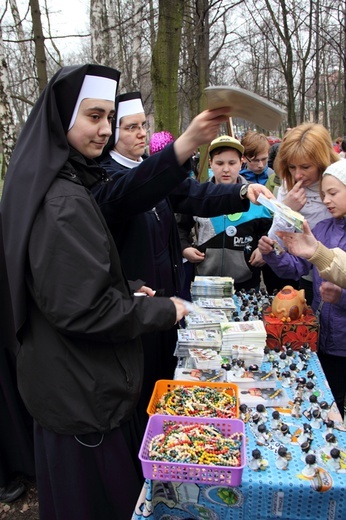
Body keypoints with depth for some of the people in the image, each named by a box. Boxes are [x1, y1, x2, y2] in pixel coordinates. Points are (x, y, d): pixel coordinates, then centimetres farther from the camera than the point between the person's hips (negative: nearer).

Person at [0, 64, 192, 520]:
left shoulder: (48, 185, 6)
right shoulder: (64, 203, -26)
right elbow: (83, 309, -28)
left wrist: (129, 291, 6)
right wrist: (163, 311, -14)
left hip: (62, 381, 10)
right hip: (82, 392, -9)